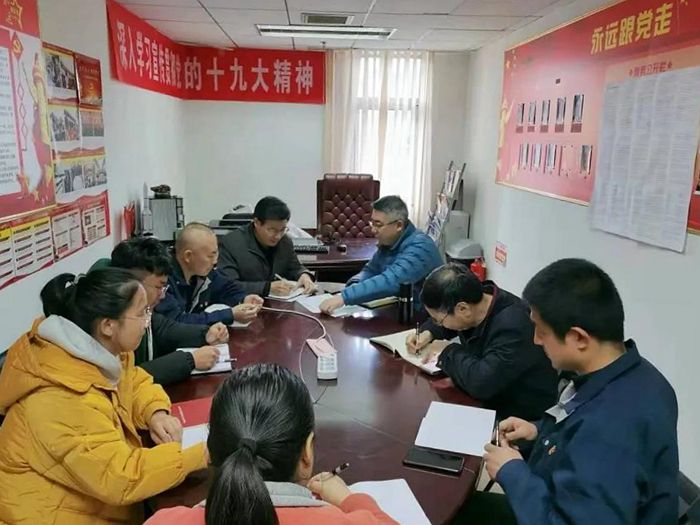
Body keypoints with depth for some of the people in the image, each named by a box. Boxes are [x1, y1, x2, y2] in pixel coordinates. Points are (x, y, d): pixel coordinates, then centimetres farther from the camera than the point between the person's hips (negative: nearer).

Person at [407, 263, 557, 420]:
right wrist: (428, 333, -3)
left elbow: (480, 383, -39)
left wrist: (449, 351, -22)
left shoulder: (513, 327, -31)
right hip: (489, 399, 7)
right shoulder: (474, 303, -7)